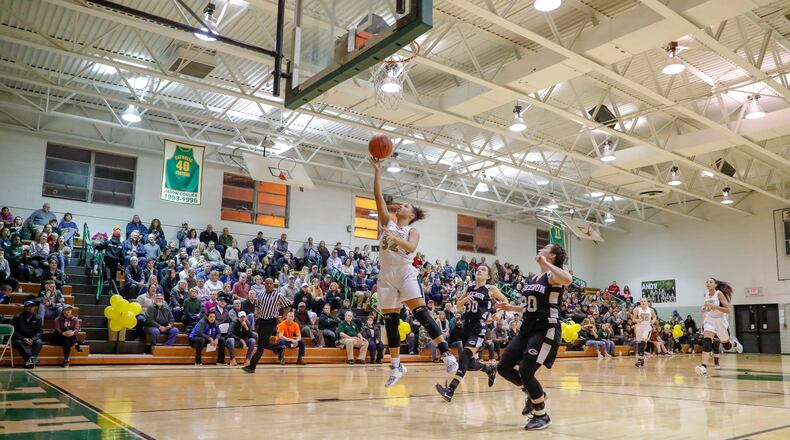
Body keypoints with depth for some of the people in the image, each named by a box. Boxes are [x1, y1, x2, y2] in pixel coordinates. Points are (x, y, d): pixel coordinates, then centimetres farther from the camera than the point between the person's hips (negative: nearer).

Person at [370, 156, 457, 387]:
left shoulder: (412, 231, 4)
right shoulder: (387, 222, 13)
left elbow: (411, 247, -19)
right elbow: (379, 196, 5)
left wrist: (396, 239, -35)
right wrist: (377, 170, 1)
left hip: (405, 274, -4)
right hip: (386, 276, 4)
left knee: (421, 313, -16)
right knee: (390, 321, 5)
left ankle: (446, 353, -15)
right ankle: (396, 366, 13)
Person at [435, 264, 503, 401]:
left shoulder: (491, 289, 2)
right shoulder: (470, 289, 15)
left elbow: (505, 300, 13)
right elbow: (457, 305, 18)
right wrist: (464, 300, -3)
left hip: (479, 329, -6)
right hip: (467, 327, 6)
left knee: (465, 356, -22)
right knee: (470, 363, 9)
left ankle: (450, 390, -28)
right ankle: (490, 369, 39)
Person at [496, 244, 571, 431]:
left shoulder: (553, 276, -9)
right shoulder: (532, 279, 14)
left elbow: (568, 280, -35)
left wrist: (546, 263, -25)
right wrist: (510, 308, 13)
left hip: (546, 330, -8)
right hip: (527, 329, 8)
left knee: (526, 372, -14)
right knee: (503, 367, 4)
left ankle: (542, 416, 7)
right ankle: (533, 393, 27)